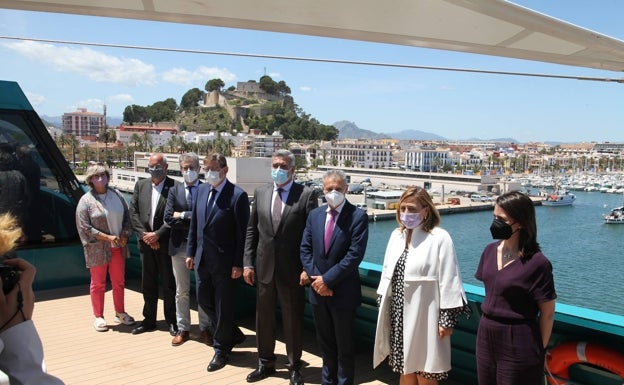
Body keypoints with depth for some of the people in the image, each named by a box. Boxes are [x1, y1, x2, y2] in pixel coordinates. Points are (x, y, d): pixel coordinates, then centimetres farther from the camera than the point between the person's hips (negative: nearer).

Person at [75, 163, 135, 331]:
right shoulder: (86, 201, -9)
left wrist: (124, 235, -6)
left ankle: (120, 313, 29)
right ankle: (98, 317, 20)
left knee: (119, 282, 14)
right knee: (98, 284, 8)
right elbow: (84, 228, -12)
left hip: (118, 247, 4)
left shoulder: (117, 195, 4)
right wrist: (107, 237, -17)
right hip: (97, 249, -4)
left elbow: (127, 217, 10)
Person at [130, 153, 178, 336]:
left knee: (169, 284, 5)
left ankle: (172, 321, 18)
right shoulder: (140, 185, 8)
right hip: (146, 243, 4)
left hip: (165, 243, -4)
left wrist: (157, 235, -14)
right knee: (148, 284, 13)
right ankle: (149, 320, 25)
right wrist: (144, 235, -7)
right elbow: (134, 212, 4)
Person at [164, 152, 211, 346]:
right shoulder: (174, 191, 4)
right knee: (181, 291, 11)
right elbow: (168, 219, -6)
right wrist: (194, 220, -12)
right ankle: (183, 329, 23)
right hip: (180, 246, 2)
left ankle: (204, 328, 20)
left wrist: (183, 216, -13)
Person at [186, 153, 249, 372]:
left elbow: (243, 233, -14)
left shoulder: (238, 195, -14)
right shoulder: (202, 190, 6)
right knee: (204, 300, 16)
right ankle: (232, 335, 37)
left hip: (224, 261, -7)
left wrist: (239, 264, -15)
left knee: (223, 307, 6)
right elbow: (194, 224, 12)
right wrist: (191, 252, 9)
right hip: (202, 258, 7)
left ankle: (221, 350, 24)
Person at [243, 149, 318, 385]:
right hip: (264, 267, 4)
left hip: (292, 269, -4)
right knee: (264, 318, 16)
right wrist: (248, 263, 3)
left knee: (293, 320, 10)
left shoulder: (306, 195, -7)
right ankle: (265, 363, 34)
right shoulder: (260, 193, 5)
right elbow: (252, 231, 8)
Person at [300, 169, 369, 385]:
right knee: (325, 342, 19)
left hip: (343, 292, -5)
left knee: (344, 345, 10)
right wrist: (313, 277, -8)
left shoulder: (358, 216, -12)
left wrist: (327, 279, -17)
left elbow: (355, 254, -18)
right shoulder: (315, 215, 5)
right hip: (318, 289, 5)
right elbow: (305, 248, 6)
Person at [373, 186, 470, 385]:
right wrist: (382, 305, 14)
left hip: (424, 317, -6)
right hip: (399, 315, 6)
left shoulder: (439, 238, -14)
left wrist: (446, 320, -12)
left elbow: (448, 282, -13)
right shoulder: (396, 235, 6)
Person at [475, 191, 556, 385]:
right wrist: (489, 322, 12)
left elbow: (547, 313, -12)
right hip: (486, 336, 6)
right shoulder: (490, 251, 1)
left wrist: (539, 350, -5)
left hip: (517, 346, -6)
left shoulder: (536, 262, -18)